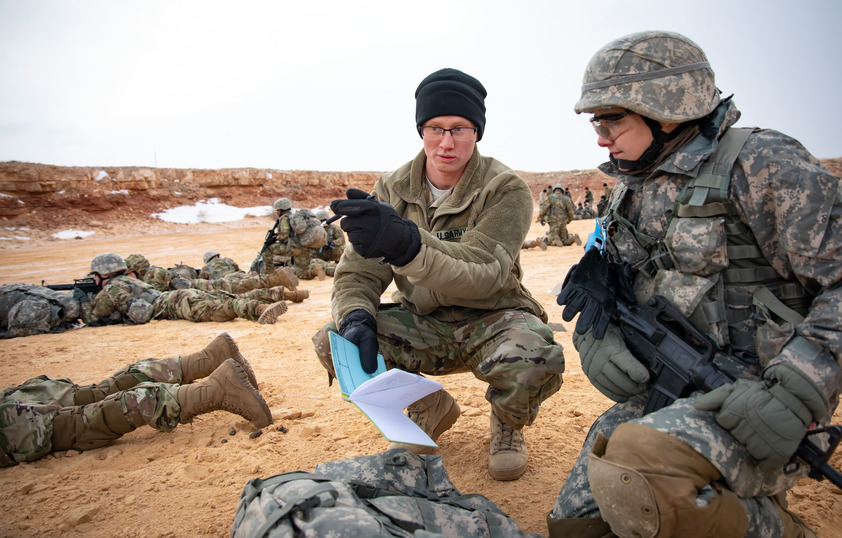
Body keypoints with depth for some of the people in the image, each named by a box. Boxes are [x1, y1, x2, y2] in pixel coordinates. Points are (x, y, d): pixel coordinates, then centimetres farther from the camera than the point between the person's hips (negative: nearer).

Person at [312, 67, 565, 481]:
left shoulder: (506, 191, -16)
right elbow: (358, 272, -6)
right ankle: (430, 408, 9)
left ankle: (507, 424, 5)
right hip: (422, 324, 4)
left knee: (535, 360, -37)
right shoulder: (392, 190, -4)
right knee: (333, 342, -20)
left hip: (492, 320, -3)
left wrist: (406, 242, -50)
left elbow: (483, 275, -32)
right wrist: (355, 318, -30)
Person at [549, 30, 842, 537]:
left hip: (749, 396, -7)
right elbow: (600, 285, 16)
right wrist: (593, 335, -6)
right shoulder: (632, 187, 12)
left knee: (631, 473, -35)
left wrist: (794, 391, -27)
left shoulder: (760, 165, -12)